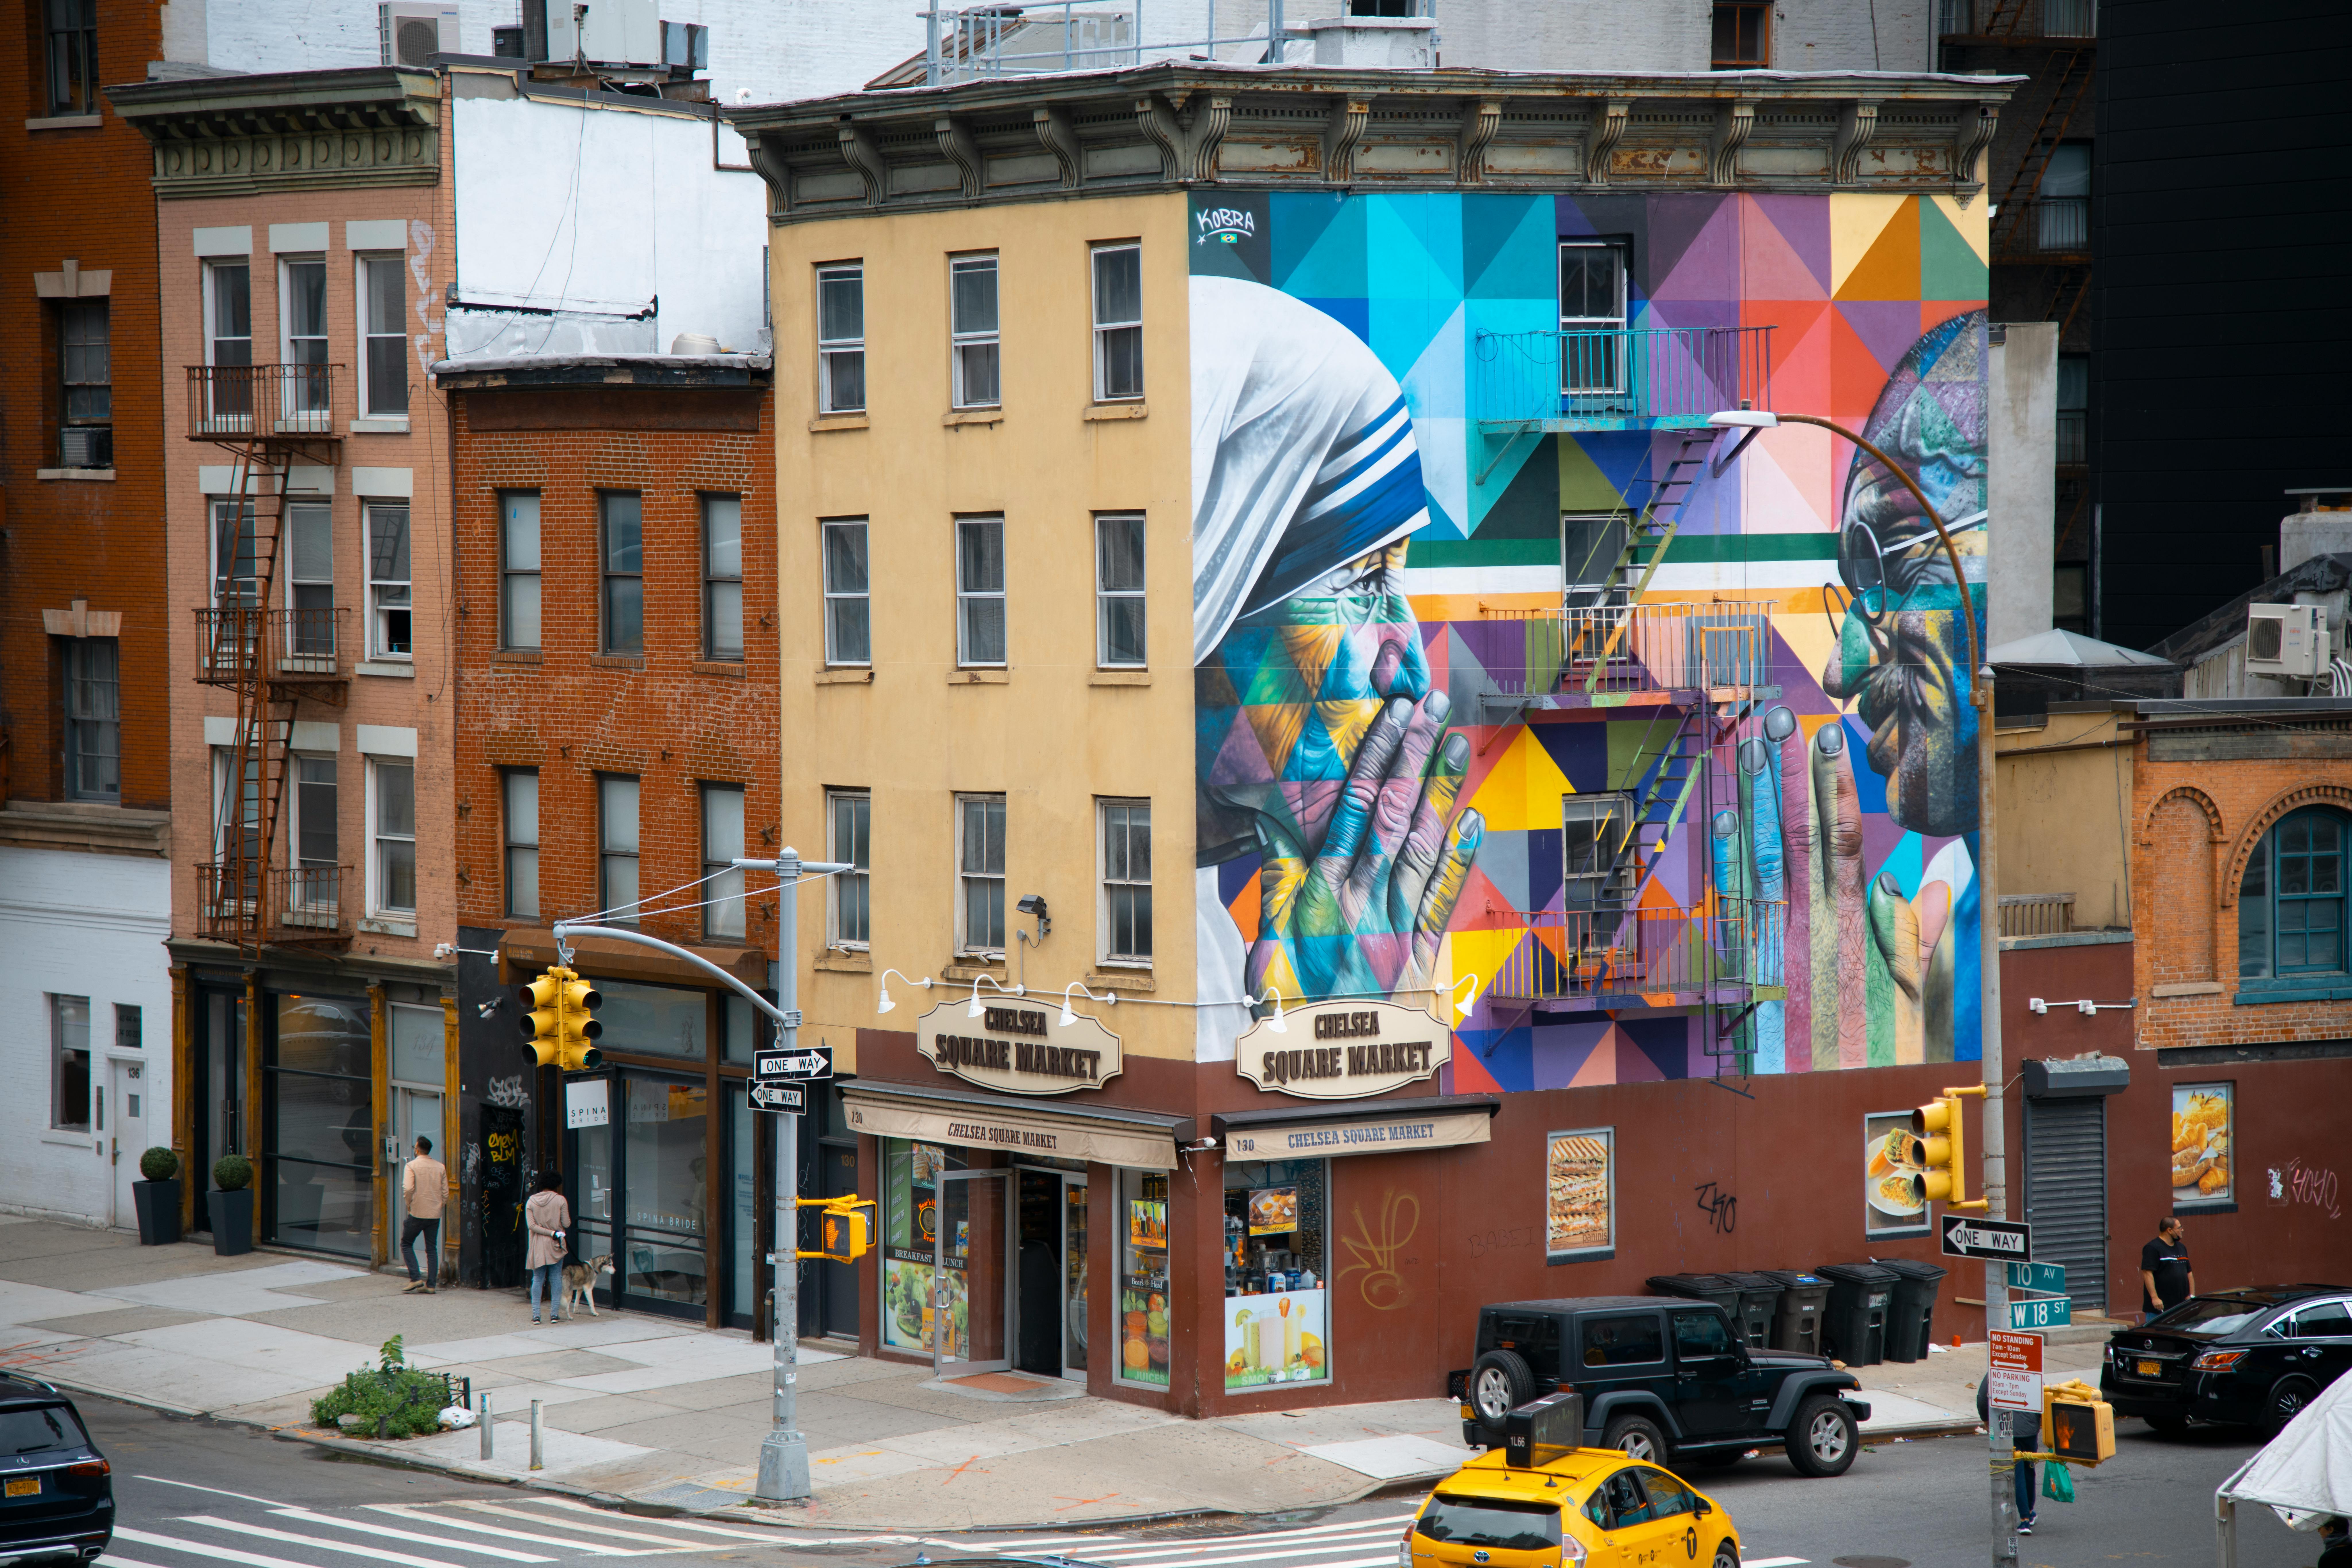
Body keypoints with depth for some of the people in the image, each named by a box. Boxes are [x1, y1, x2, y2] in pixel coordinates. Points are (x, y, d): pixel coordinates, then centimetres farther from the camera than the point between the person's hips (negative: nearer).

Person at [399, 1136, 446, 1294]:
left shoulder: (412, 1166, -9)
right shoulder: (440, 1167, 5)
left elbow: (408, 1189, -20)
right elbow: (446, 1192, 5)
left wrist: (408, 1205, -5)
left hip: (417, 1214, -4)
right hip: (435, 1215, 4)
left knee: (407, 1244, 11)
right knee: (432, 1249, 9)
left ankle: (416, 1278, -2)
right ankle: (431, 1284, 5)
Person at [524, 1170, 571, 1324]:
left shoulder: (531, 1202, 1)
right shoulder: (560, 1200, -6)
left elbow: (532, 1226, -7)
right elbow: (567, 1224, -6)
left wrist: (552, 1233, -9)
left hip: (538, 1247, 1)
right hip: (556, 1247, -1)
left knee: (538, 1279, 6)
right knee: (556, 1279, 6)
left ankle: (536, 1315, 2)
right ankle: (555, 1314, 3)